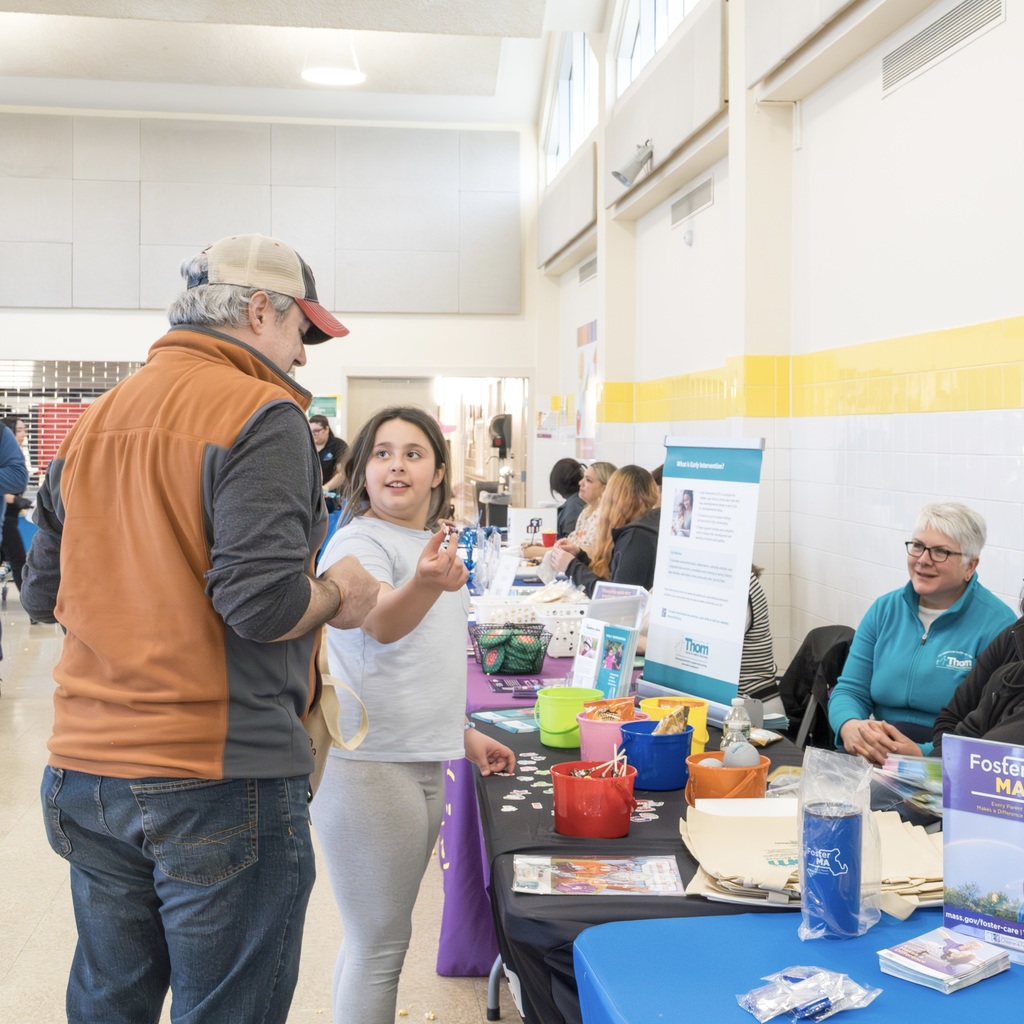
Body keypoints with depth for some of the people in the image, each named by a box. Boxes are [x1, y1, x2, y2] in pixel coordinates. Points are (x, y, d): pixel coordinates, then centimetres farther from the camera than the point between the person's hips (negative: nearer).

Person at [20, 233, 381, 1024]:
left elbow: (43, 594, 15)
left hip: (85, 774, 7)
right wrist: (339, 595, -4)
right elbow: (264, 602, -23)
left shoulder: (92, 421, 10)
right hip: (220, 780, -7)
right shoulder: (261, 416, -12)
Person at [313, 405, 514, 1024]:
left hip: (422, 763, 8)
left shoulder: (434, 544, 14)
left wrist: (462, 733, 22)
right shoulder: (360, 542, -11)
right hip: (367, 763, -8)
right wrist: (427, 583, -51)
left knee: (383, 935, 17)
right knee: (380, 942, -2)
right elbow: (380, 625, -33)